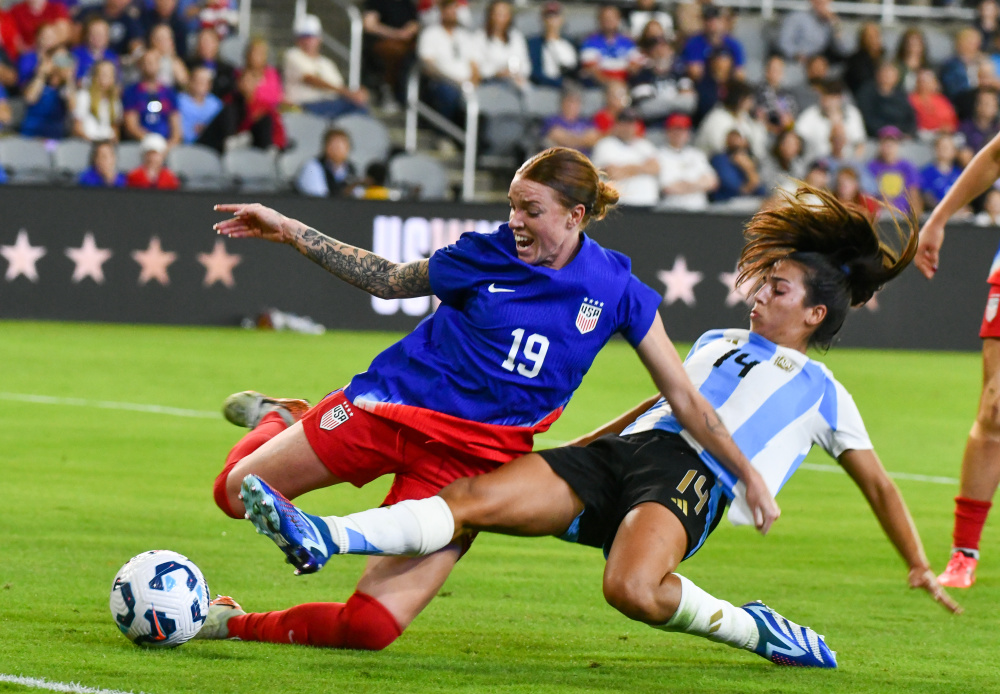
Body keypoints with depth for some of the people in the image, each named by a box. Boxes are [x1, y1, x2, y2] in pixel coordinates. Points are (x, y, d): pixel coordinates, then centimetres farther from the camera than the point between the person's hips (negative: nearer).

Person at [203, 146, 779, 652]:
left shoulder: (617, 292, -4)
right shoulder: (487, 255, -2)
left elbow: (683, 396, 3)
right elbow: (387, 280, 14)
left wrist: (747, 473, 1)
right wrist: (289, 231, 8)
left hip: (473, 459, -1)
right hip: (393, 404, 1)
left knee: (373, 626, -16)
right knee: (238, 490, 2)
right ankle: (278, 422, 35)